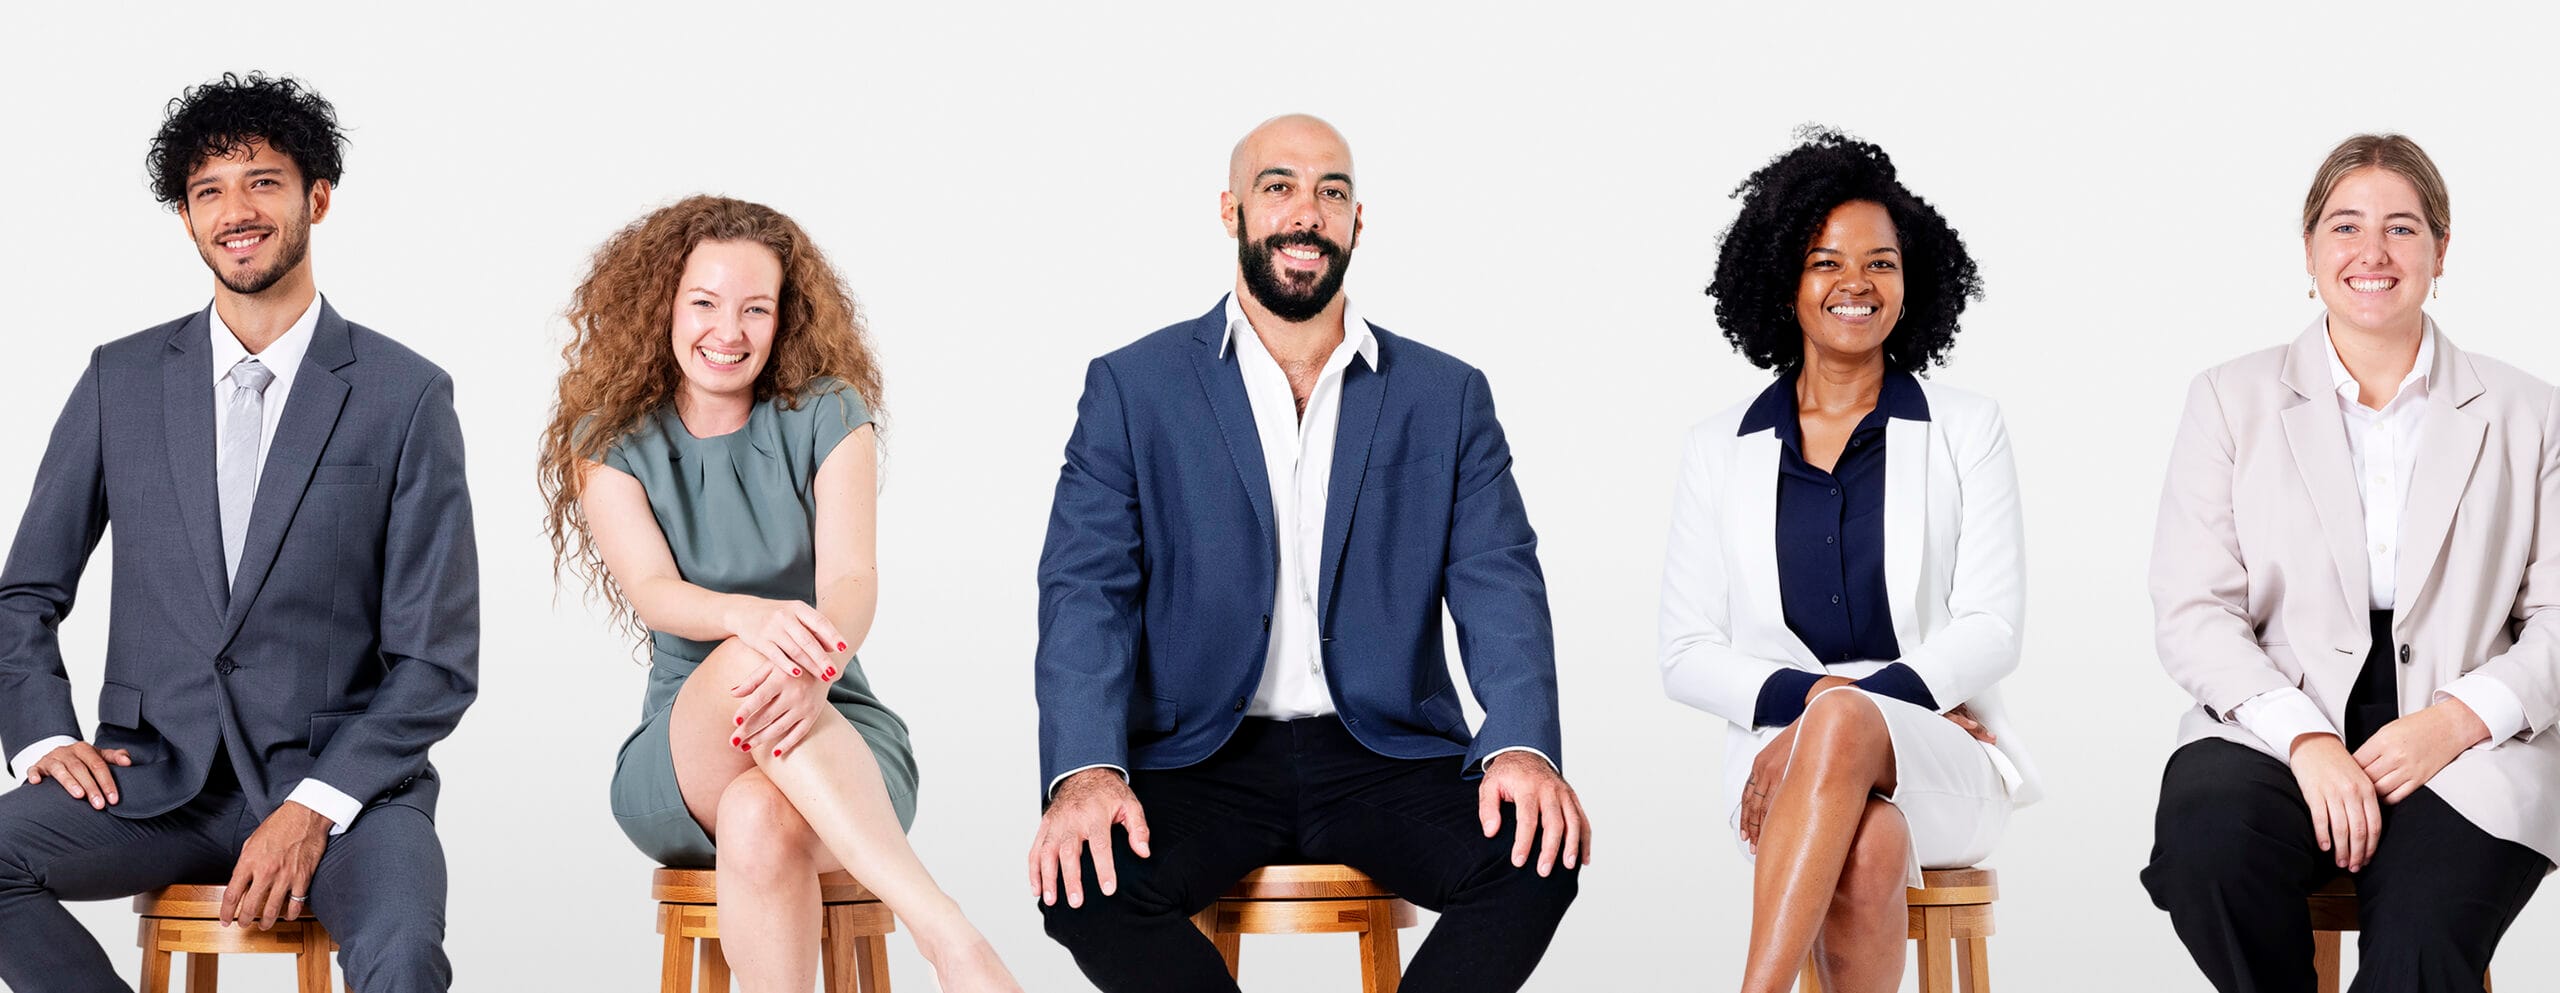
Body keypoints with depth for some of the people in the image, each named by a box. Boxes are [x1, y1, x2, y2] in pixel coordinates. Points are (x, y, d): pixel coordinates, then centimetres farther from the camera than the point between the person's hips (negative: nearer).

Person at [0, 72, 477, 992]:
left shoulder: (406, 396, 0)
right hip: (156, 777, 3)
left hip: (339, 778, -3)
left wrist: (314, 809, -14)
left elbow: (437, 659, -2)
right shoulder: (122, 380, 9)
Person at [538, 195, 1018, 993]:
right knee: (751, 658, -38)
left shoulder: (827, 417, 3)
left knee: (761, 819, -39)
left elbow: (852, 577, -14)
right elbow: (651, 591, -13)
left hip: (838, 738, 0)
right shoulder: (611, 443, 5)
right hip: (682, 762, 0)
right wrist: (750, 616, -38)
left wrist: (813, 671, -39)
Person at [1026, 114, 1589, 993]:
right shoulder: (1133, 389, 7)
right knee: (1082, 873, -31)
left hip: (1384, 753, 1)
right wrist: (1085, 770, -21)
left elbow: (1499, 588, 1)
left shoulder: (1448, 398, 11)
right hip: (1198, 754, -1)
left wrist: (1522, 747, -20)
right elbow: (1087, 591, -2)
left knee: (1536, 854, -28)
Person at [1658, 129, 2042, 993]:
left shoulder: (1965, 430, 10)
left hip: (1944, 764, -1)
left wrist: (1850, 704, -16)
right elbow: (1687, 655, 8)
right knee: (1866, 845, -37)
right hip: (1783, 759, 1)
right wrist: (1806, 694, -12)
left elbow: (1991, 628, 0)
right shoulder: (1720, 451, 13)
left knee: (1842, 727, -38)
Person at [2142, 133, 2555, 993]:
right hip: (2277, 724, 1)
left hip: (2464, 753, 0)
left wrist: (2457, 721, -10)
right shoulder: (2231, 400, 12)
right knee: (2206, 838, -34)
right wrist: (2305, 738, -14)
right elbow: (2191, 615, 2)